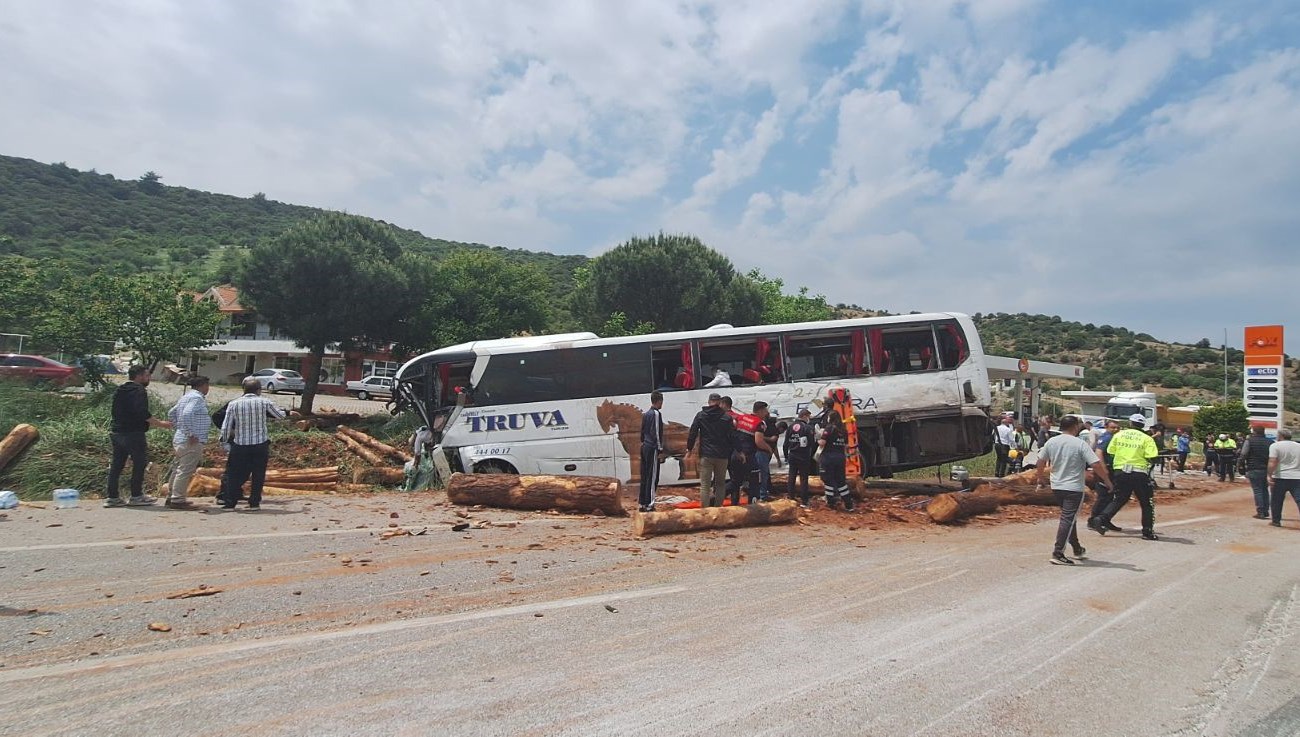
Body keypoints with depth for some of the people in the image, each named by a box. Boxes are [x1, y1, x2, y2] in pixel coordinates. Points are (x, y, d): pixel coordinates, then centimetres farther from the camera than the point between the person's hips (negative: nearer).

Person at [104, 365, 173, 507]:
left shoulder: (119, 391, 18)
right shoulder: (139, 390, -12)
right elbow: (142, 413, -23)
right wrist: (159, 423, -16)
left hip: (116, 431, 9)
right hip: (133, 433, -9)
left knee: (116, 464, 10)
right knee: (139, 463, 0)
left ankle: (111, 496, 11)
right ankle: (136, 496, 2)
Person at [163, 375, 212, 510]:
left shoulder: (187, 396, 18)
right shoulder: (197, 398, -13)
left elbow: (171, 413, 24)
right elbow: (186, 415, -27)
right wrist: (191, 434, -23)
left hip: (180, 438, 10)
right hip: (191, 442, -10)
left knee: (178, 469, 16)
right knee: (185, 471, -6)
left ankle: (171, 497, 24)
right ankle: (178, 500, -4)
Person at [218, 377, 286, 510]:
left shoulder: (234, 404, -1)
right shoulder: (264, 402, -4)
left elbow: (226, 427, 0)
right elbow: (281, 415, 8)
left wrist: (224, 439, 18)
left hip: (240, 445, 1)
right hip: (260, 444, -1)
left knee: (235, 474, 13)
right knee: (258, 476, 10)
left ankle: (229, 502, 13)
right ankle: (254, 503, 12)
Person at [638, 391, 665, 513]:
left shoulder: (646, 414, 14)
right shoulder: (656, 413, -12)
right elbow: (657, 433, -16)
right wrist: (660, 448, -13)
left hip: (645, 447, 9)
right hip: (652, 449, -9)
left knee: (644, 477, 12)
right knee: (652, 478, -6)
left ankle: (642, 503, 16)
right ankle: (649, 505, -6)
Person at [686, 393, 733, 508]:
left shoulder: (700, 415, 1)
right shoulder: (726, 417, -1)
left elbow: (692, 433, 2)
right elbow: (732, 437, 3)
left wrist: (689, 448, 14)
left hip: (706, 455, 0)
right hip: (722, 455, 1)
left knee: (705, 485, 0)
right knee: (720, 483, 14)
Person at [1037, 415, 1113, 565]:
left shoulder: (1051, 442, 2)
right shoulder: (1080, 444, -13)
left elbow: (1041, 462, 9)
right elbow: (1096, 464, -17)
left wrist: (1040, 478, 22)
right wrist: (1107, 480, -4)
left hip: (1056, 487, 6)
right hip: (1074, 488, -6)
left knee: (1069, 518, 21)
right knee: (1068, 519, -5)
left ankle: (1077, 549, 31)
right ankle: (1058, 553, -9)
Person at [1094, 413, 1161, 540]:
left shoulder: (1118, 435, 4)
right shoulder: (1146, 438, -4)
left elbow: (1110, 454, 6)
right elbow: (1152, 459, -12)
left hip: (1120, 471, 3)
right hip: (1139, 473, -3)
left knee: (1119, 499, 16)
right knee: (1147, 503, 11)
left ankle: (1102, 520, 2)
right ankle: (1148, 532, 12)